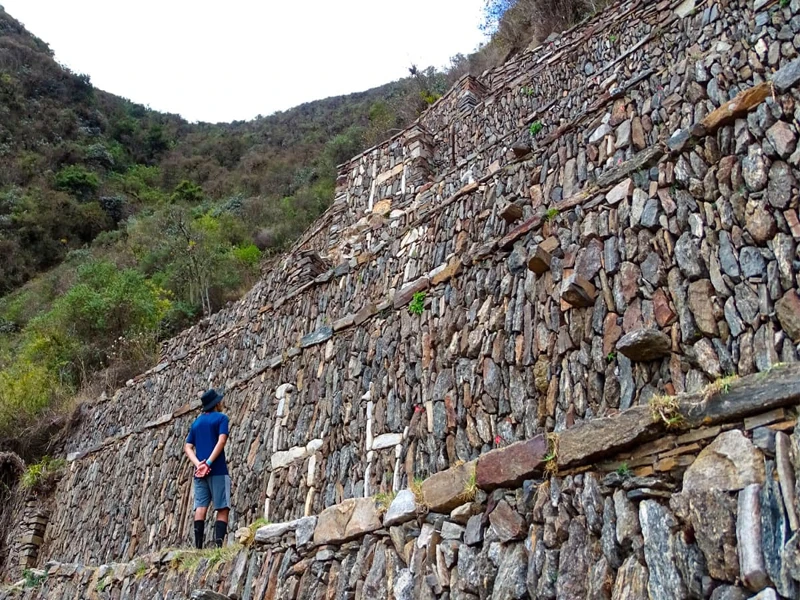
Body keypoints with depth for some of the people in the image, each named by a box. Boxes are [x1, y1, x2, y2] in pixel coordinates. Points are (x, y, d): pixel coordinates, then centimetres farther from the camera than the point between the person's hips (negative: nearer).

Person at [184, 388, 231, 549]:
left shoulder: (196, 422, 20)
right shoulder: (221, 418, 2)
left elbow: (187, 447, 10)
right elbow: (221, 441, -14)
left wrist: (198, 464, -4)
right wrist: (209, 463, -17)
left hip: (200, 471, 5)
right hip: (217, 470, -5)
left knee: (200, 507, 0)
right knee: (222, 509, -4)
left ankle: (198, 546, -8)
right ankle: (219, 546, -14)